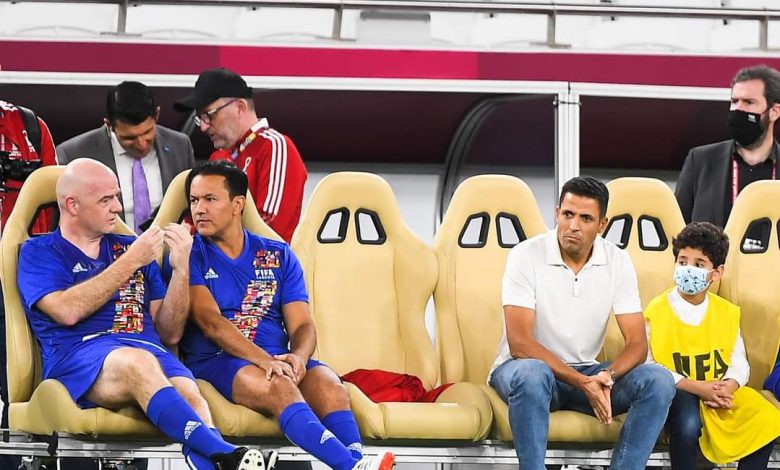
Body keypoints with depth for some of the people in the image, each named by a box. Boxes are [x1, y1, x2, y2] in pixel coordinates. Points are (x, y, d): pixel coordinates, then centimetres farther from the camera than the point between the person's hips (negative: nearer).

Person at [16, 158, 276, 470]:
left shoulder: (130, 248, 27)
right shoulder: (38, 253, 15)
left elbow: (170, 333, 22)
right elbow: (67, 311, -7)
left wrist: (181, 268, 8)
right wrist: (131, 262, -2)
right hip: (78, 357, -4)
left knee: (188, 395, -33)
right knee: (136, 361, -39)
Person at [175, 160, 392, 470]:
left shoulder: (278, 256, 18)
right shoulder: (189, 255, 7)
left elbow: (302, 325, 10)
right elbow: (210, 322, -7)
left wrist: (298, 357, -16)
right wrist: (265, 360, -22)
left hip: (279, 359, 4)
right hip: (216, 361, -4)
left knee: (330, 386, -29)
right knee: (279, 387, -35)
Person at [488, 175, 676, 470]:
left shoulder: (617, 262, -3)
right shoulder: (526, 256, -14)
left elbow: (637, 344, -6)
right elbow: (520, 343, -20)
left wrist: (606, 377, -29)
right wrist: (582, 383, -30)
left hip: (587, 374, 4)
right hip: (526, 367, -4)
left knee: (658, 382, -21)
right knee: (531, 374, -40)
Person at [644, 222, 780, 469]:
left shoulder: (726, 312, 8)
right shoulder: (657, 310, -6)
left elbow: (739, 362, 6)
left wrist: (730, 385, -18)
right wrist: (696, 387, -21)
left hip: (721, 392, 5)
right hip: (678, 393, -4)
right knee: (688, 423, -37)